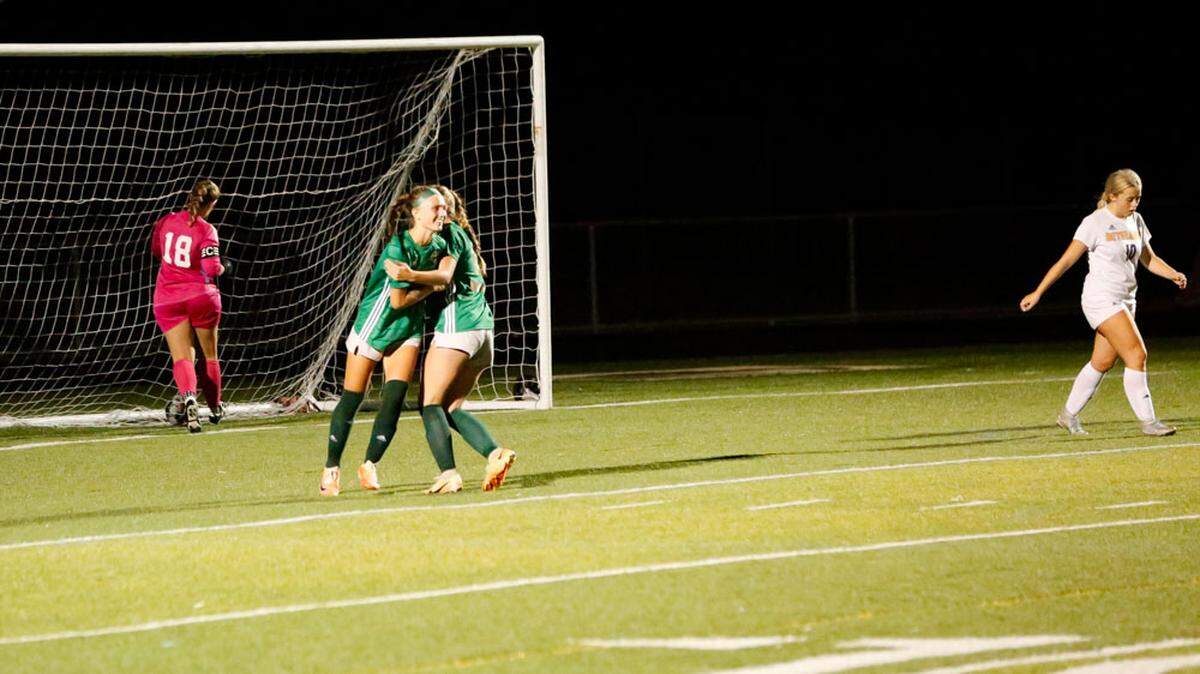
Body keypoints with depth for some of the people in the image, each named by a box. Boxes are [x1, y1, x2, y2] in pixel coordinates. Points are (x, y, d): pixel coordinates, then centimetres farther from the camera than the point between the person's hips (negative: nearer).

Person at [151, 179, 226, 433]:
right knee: (210, 355, 19)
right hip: (201, 297, -2)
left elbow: (156, 250, 20)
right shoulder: (206, 230, -12)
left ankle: (188, 396, -35)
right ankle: (215, 408, 32)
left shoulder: (166, 222, 2)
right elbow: (211, 269, -21)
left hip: (167, 300, 2)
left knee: (181, 357, -6)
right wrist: (221, 268, 1)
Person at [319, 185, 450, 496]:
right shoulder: (398, 248, -25)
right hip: (373, 326, -5)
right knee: (351, 400, 3)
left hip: (407, 330, 5)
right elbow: (398, 300, -23)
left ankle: (370, 465, 4)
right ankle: (331, 468, 16)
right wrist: (431, 287, -14)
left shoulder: (439, 246, -4)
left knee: (395, 398, -9)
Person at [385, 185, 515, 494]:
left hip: (456, 327, -9)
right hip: (482, 327, 9)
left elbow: (445, 275, -19)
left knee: (430, 404, -7)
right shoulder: (462, 235, 26)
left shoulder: (449, 234, -3)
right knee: (451, 407, 10)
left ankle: (449, 474, -22)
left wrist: (411, 275, -34)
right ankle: (495, 453, -10)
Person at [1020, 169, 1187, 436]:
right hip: (1101, 300, -8)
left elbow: (1149, 259, 17)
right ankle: (1148, 421, -10)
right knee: (1136, 355, -14)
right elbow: (1066, 261, -10)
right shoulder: (1095, 223, -12)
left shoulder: (1136, 221, 9)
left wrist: (1173, 274, -2)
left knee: (1103, 362, 10)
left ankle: (1069, 415, 24)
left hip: (1125, 301, 8)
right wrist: (1038, 293, -10)